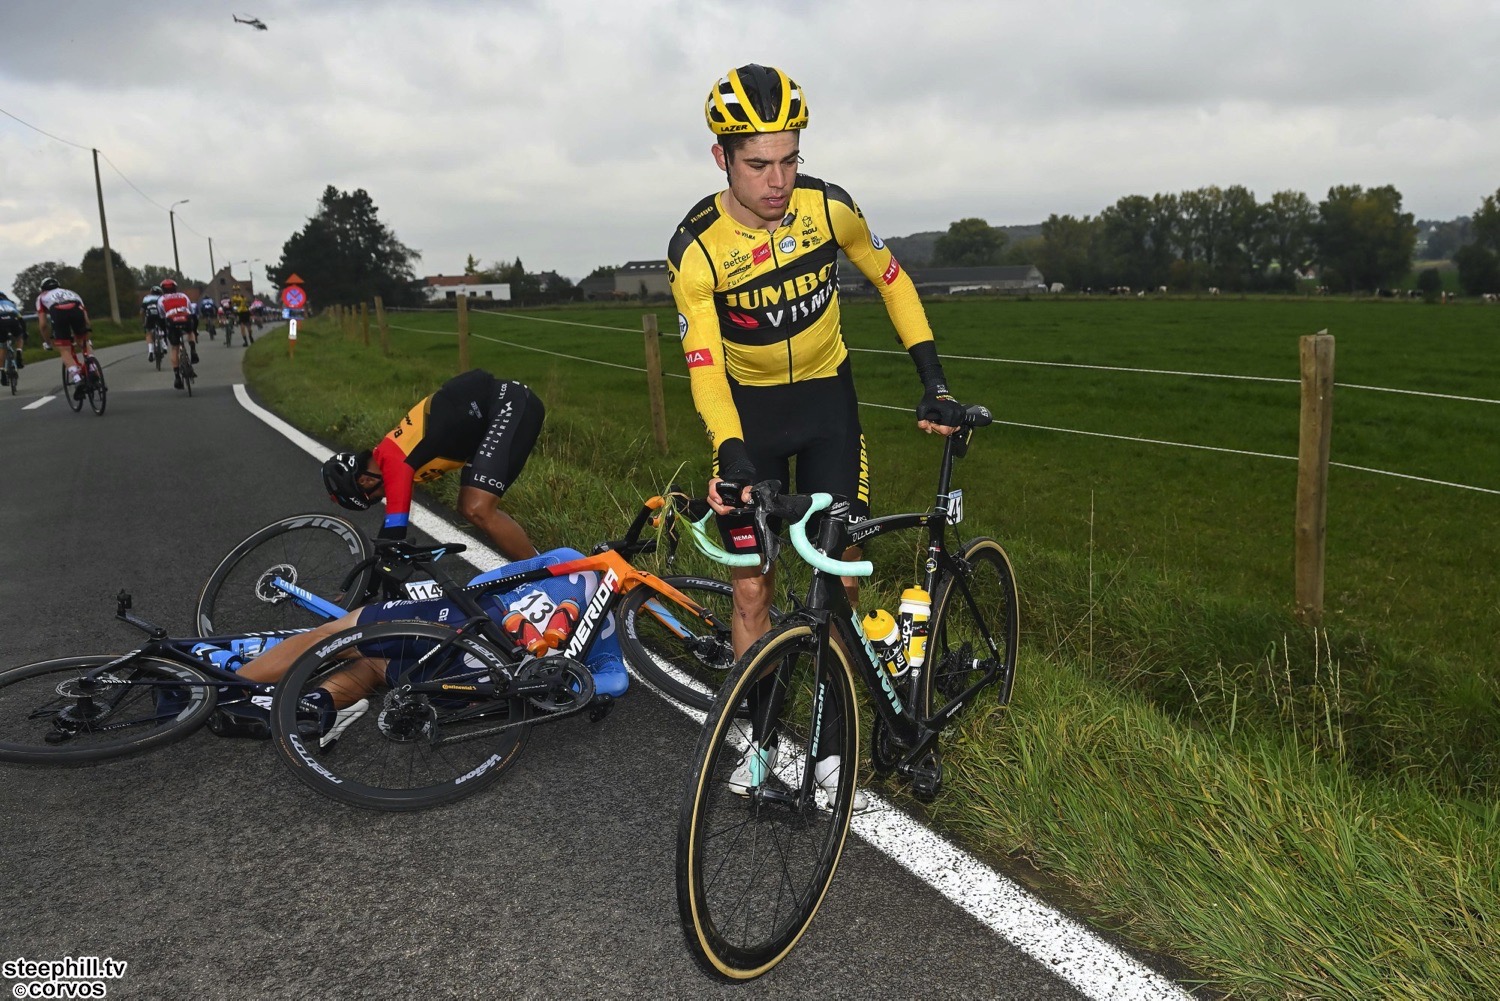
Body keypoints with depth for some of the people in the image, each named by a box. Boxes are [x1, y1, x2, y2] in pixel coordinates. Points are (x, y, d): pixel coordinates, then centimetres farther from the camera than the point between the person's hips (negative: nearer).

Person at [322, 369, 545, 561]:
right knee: (468, 507, 10)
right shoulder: (387, 454, 12)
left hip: (511, 407, -10)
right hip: (500, 407, 10)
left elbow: (392, 536, -16)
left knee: (478, 511, -17)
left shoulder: (394, 464, -14)